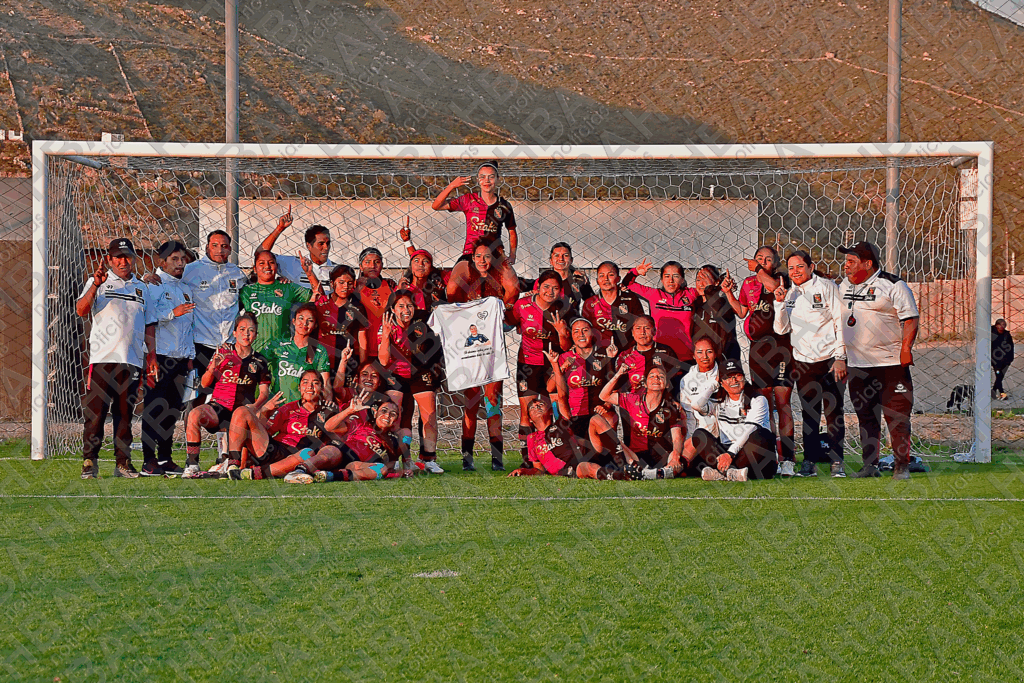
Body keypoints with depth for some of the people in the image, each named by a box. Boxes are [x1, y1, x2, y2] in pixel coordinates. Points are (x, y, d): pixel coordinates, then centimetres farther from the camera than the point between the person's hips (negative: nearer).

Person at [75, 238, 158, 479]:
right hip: (103, 358, -3)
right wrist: (95, 285, -23)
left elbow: (149, 325, 19)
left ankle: (123, 462, 8)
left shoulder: (142, 288, 19)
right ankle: (89, 462, -5)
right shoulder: (99, 283, 8)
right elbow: (81, 310, -8)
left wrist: (152, 357, 9)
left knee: (125, 413, 4)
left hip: (133, 360, 3)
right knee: (95, 412, -8)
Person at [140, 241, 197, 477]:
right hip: (159, 356, -7)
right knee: (154, 408, -8)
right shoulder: (154, 285, -3)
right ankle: (149, 461, -9)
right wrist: (172, 313, -29)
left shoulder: (186, 289, 21)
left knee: (172, 410, 9)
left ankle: (165, 458, 15)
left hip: (181, 357, 7)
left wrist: (190, 356, 20)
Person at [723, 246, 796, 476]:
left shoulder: (780, 278, 0)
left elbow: (772, 285, -22)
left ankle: (787, 459, -11)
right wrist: (728, 293, 9)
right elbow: (742, 312, 20)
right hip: (758, 347, 5)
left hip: (780, 344, -5)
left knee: (782, 402, -9)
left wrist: (758, 268, -8)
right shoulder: (748, 283, 15)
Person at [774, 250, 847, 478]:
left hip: (829, 359, -4)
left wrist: (840, 357, -11)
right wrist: (780, 303, -6)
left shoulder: (826, 287, -4)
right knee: (809, 413, 5)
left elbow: (840, 322, -6)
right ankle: (809, 462, 10)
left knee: (833, 412, -4)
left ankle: (837, 462, 3)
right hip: (803, 362, 4)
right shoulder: (788, 293, 11)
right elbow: (781, 329, 8)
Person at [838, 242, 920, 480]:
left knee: (897, 417, -7)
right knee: (865, 417, 8)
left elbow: (910, 319, -9)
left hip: (892, 363, -6)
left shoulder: (893, 286, -7)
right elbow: (836, 319, 23)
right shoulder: (843, 287, 13)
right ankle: (870, 465, 14)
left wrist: (906, 348, -17)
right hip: (857, 366, 6)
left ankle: (901, 466, -2)